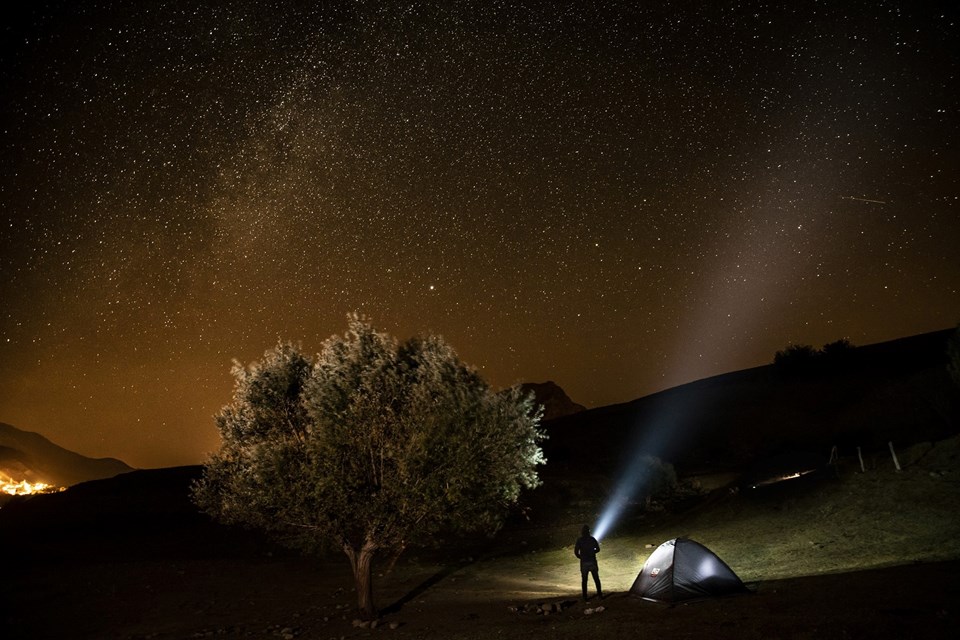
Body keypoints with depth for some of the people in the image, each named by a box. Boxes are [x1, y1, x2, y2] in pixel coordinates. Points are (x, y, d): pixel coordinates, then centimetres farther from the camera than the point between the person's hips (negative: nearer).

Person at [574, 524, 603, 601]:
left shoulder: (579, 540, -8)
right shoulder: (592, 539, -3)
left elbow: (576, 552, -10)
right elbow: (598, 549, 5)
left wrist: (581, 557, 8)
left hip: (584, 562, -1)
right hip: (592, 562, 1)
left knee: (584, 580, 9)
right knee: (596, 579, 13)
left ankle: (585, 596, 10)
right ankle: (600, 594, 13)